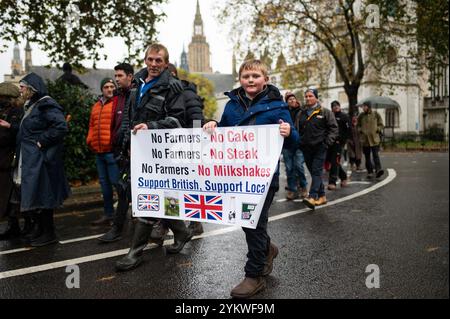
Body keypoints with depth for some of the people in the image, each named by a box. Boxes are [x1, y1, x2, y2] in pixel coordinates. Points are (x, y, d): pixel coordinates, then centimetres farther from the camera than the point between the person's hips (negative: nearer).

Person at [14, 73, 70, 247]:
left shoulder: (46, 105, -15)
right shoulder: (32, 105, 15)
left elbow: (61, 126, -26)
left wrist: (42, 141, -21)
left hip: (41, 159, -10)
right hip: (31, 160, 10)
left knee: (41, 195, -3)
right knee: (33, 195, 14)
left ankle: (49, 233, 9)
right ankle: (39, 228, 27)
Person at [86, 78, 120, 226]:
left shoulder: (118, 103, -5)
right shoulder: (96, 106, 19)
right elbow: (92, 126, 22)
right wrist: (90, 141, 8)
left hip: (112, 150, -8)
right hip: (99, 151, 8)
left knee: (116, 181, -7)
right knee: (104, 182, 13)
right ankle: (108, 214, 23)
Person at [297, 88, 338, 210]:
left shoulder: (325, 112, 2)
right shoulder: (301, 114, 14)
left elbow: (333, 128, -1)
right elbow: (297, 130, 19)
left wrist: (327, 142, -11)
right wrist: (299, 143, 7)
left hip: (319, 147, -5)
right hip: (306, 148, 5)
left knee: (316, 172, -12)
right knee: (314, 172, 10)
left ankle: (312, 197, -21)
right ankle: (321, 196, 20)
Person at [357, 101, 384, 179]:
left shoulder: (375, 114, 3)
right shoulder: (361, 116, 8)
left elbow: (381, 124, 10)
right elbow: (358, 125, 17)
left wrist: (378, 129, -7)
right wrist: (360, 130, -2)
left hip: (374, 138, -2)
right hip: (364, 139, 3)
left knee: (375, 155, -13)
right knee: (367, 157, 5)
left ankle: (378, 169, -19)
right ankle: (370, 172, 10)